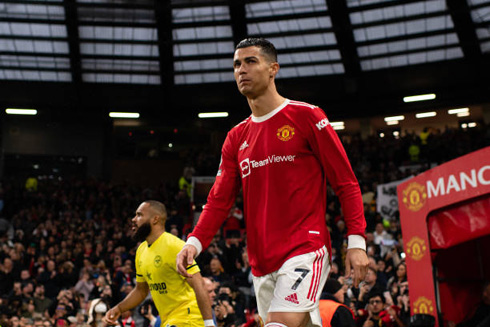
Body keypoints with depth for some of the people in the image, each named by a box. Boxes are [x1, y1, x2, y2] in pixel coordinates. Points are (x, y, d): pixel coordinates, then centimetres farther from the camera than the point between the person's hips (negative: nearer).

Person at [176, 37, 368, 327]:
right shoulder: (236, 138, 13)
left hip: (306, 250, -6)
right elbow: (220, 200, 11)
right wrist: (195, 242, -5)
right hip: (262, 262, 6)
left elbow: (346, 183, -3)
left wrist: (357, 241, -11)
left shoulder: (307, 116, -3)